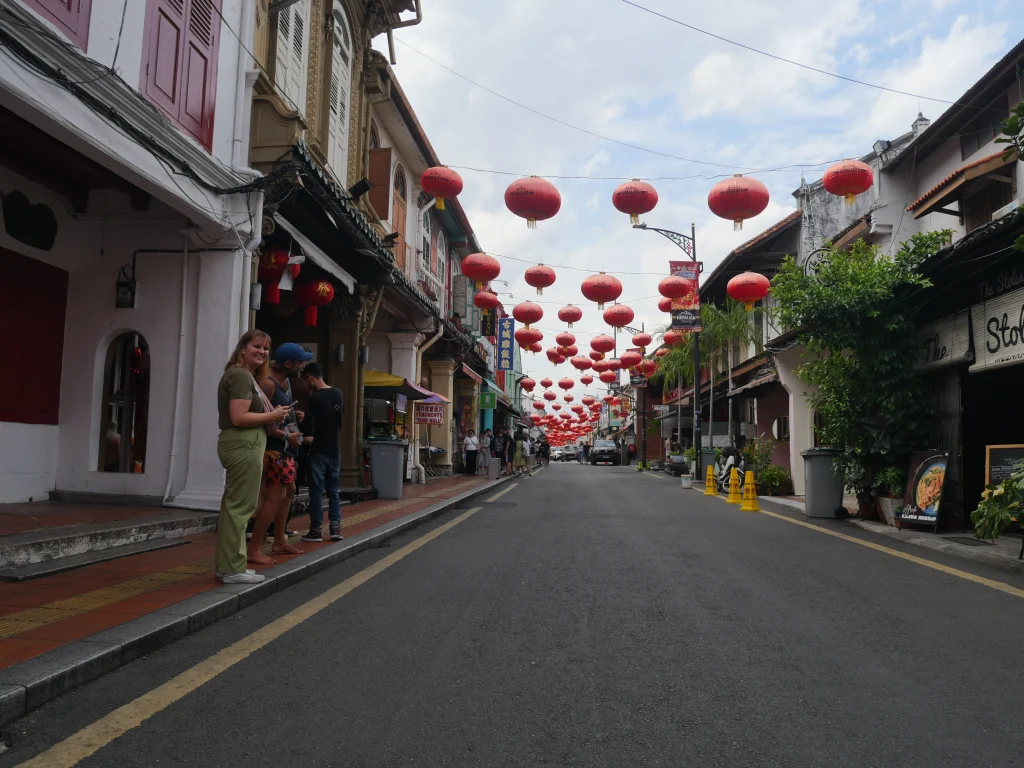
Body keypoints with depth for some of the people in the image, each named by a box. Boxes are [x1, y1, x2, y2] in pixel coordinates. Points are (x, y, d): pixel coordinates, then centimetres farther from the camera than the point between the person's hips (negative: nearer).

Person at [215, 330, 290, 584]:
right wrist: (273, 415, -12)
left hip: (240, 445, 11)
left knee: (233, 506, 14)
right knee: (240, 506, -6)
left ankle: (227, 565, 23)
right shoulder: (241, 375, -12)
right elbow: (239, 418, -22)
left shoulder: (245, 375, 21)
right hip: (244, 445, -11)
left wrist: (273, 415, 14)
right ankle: (233, 569, -1)